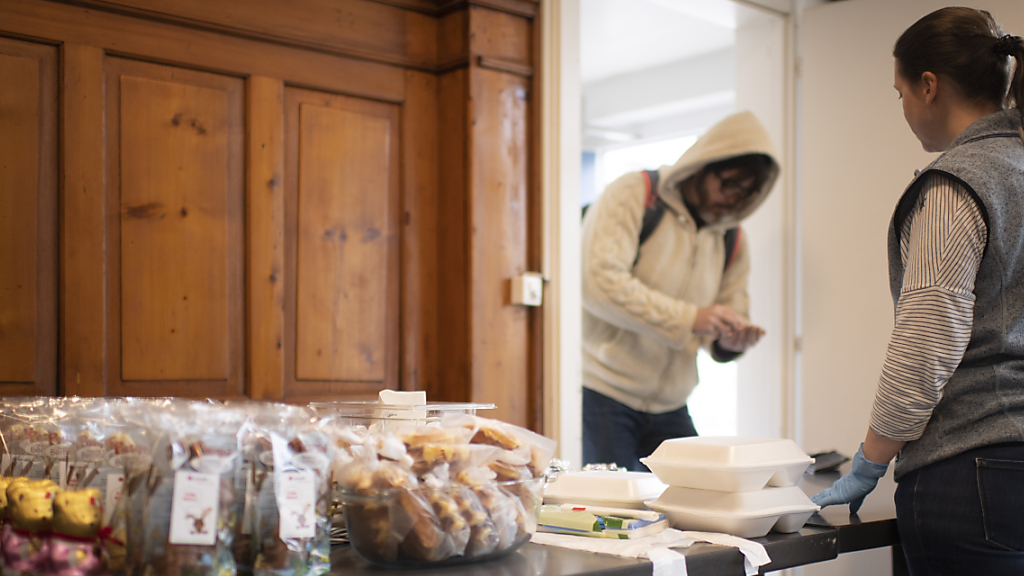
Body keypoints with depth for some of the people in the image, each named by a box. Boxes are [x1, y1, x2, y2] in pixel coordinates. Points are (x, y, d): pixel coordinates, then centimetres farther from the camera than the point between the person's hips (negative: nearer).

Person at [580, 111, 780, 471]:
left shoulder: (733, 242, 11)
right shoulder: (632, 196, -8)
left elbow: (724, 326, 16)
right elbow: (601, 282, -22)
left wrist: (731, 341, -10)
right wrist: (688, 317, -26)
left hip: (669, 409, 6)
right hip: (602, 396, -6)